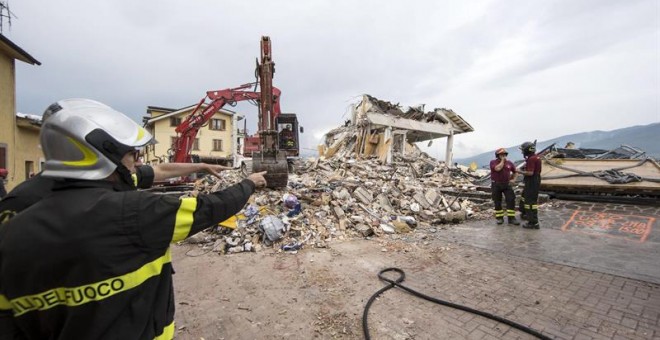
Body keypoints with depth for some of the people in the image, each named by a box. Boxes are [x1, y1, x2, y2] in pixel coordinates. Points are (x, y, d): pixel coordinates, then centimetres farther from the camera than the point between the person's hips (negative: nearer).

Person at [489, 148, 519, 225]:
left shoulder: (509, 163, 6)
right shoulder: (493, 162, -5)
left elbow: (515, 171, 20)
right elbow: (498, 168, -26)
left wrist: (513, 179, 6)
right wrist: (502, 161, -13)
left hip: (507, 184, 3)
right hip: (496, 185, -3)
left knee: (511, 200, -8)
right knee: (497, 202, 5)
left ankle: (511, 218, -1)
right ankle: (499, 218, 17)